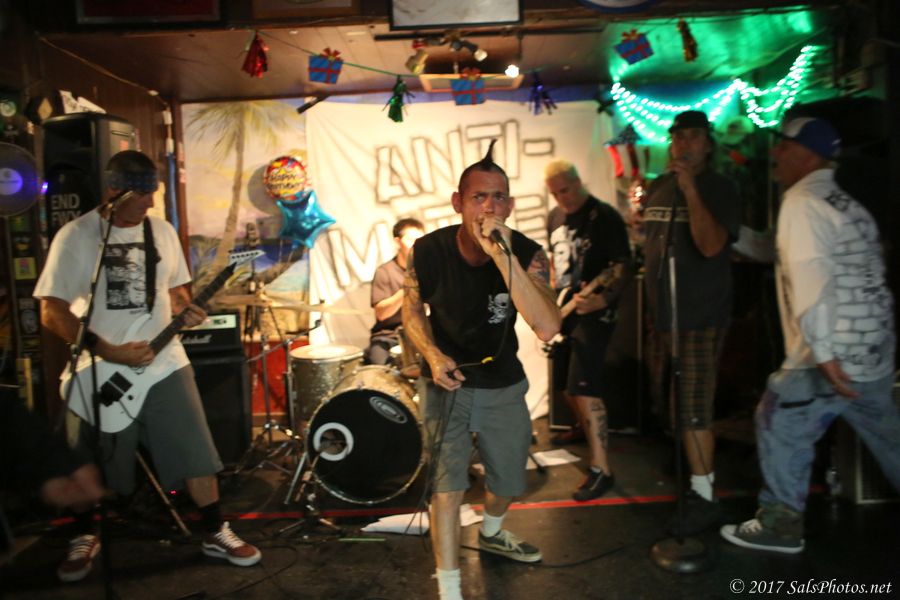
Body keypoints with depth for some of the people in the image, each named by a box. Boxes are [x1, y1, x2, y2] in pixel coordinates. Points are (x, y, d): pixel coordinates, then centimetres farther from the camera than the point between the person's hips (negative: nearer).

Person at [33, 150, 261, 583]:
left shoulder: (163, 231, 5)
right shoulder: (75, 236, -9)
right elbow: (52, 312, -11)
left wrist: (186, 310, -6)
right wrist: (109, 352, -20)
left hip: (165, 364, 3)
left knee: (197, 451, 3)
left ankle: (215, 533, 19)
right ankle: (85, 537, 37)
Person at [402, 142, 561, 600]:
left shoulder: (527, 254, -21)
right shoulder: (429, 251, -20)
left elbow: (547, 328, -37)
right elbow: (413, 308, 0)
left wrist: (503, 257, -43)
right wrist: (433, 355, -19)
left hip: (503, 383, 2)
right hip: (448, 381, -2)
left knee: (508, 478, 19)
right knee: (448, 484, -12)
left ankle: (491, 533, 53)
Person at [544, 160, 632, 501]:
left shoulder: (604, 216, -13)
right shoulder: (555, 217, 10)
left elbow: (622, 265, -16)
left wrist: (604, 298, -30)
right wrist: (553, 297, 14)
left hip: (593, 312, -8)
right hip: (562, 312, 8)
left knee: (584, 389, -14)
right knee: (566, 387, 15)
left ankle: (601, 470, -6)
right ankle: (589, 436, 41)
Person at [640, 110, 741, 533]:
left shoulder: (719, 189, -9)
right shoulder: (658, 187, 11)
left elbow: (711, 245, -25)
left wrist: (690, 191, -30)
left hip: (701, 315, -7)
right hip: (663, 313, 7)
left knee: (694, 408, -8)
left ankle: (703, 495, 2)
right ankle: (696, 467, 37)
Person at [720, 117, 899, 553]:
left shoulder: (803, 202, -12)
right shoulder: (845, 204, 15)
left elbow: (811, 277, -23)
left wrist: (824, 352, -26)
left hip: (834, 356, -9)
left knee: (782, 425, 3)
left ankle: (780, 524, 12)